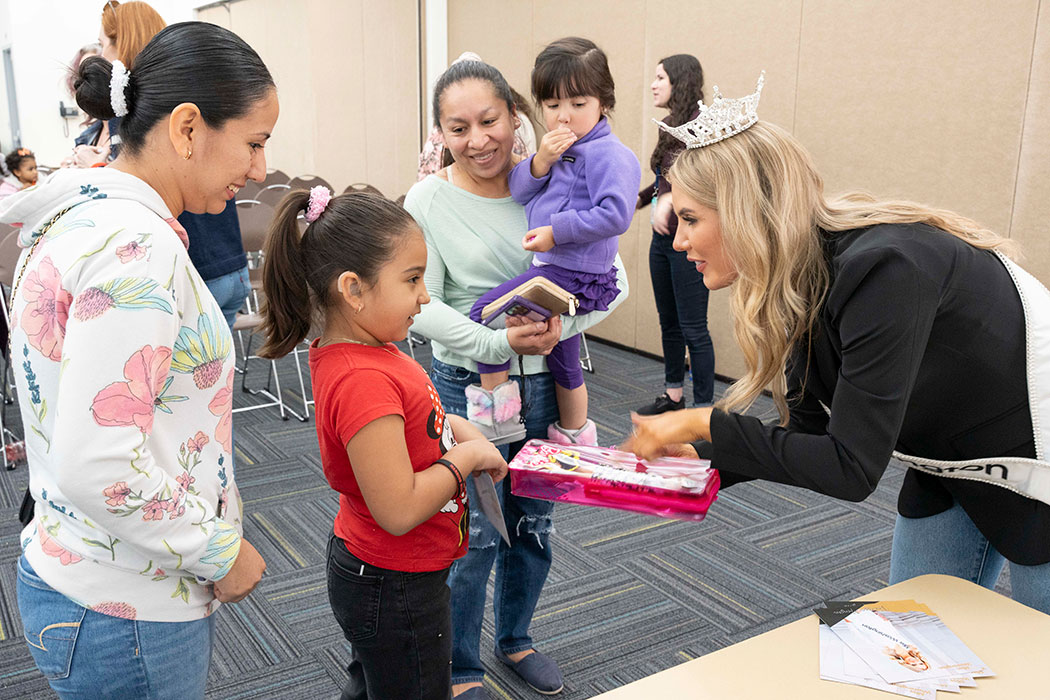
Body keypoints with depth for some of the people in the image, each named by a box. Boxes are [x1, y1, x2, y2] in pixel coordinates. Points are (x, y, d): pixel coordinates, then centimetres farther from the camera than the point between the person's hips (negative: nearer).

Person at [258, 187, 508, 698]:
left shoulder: (352, 352, -3)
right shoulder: (363, 380, -33)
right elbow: (400, 510, -33)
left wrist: (455, 427, -1)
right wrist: (467, 455, -20)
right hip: (397, 590, -9)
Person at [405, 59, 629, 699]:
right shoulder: (429, 201, -9)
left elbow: (614, 279, -5)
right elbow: (421, 305, -12)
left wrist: (563, 324, -23)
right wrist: (497, 342, -26)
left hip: (548, 383, 3)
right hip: (468, 387, -3)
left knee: (534, 525, 18)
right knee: (474, 536, 3)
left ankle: (515, 639, 44)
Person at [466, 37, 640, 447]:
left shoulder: (608, 153, -16)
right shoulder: (559, 149, 11)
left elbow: (615, 214, -27)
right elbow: (518, 191, 8)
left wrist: (556, 231, -23)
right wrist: (539, 163, -11)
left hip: (572, 274, -9)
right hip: (555, 269, 10)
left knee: (484, 312, -13)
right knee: (562, 361, 22)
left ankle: (497, 412, -2)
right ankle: (574, 436, 41)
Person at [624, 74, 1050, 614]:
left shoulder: (881, 267, -34)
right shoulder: (798, 283, -8)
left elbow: (851, 470, -33)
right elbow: (811, 435, 0)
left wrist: (704, 424, -29)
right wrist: (702, 460, -12)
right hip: (947, 470, 8)